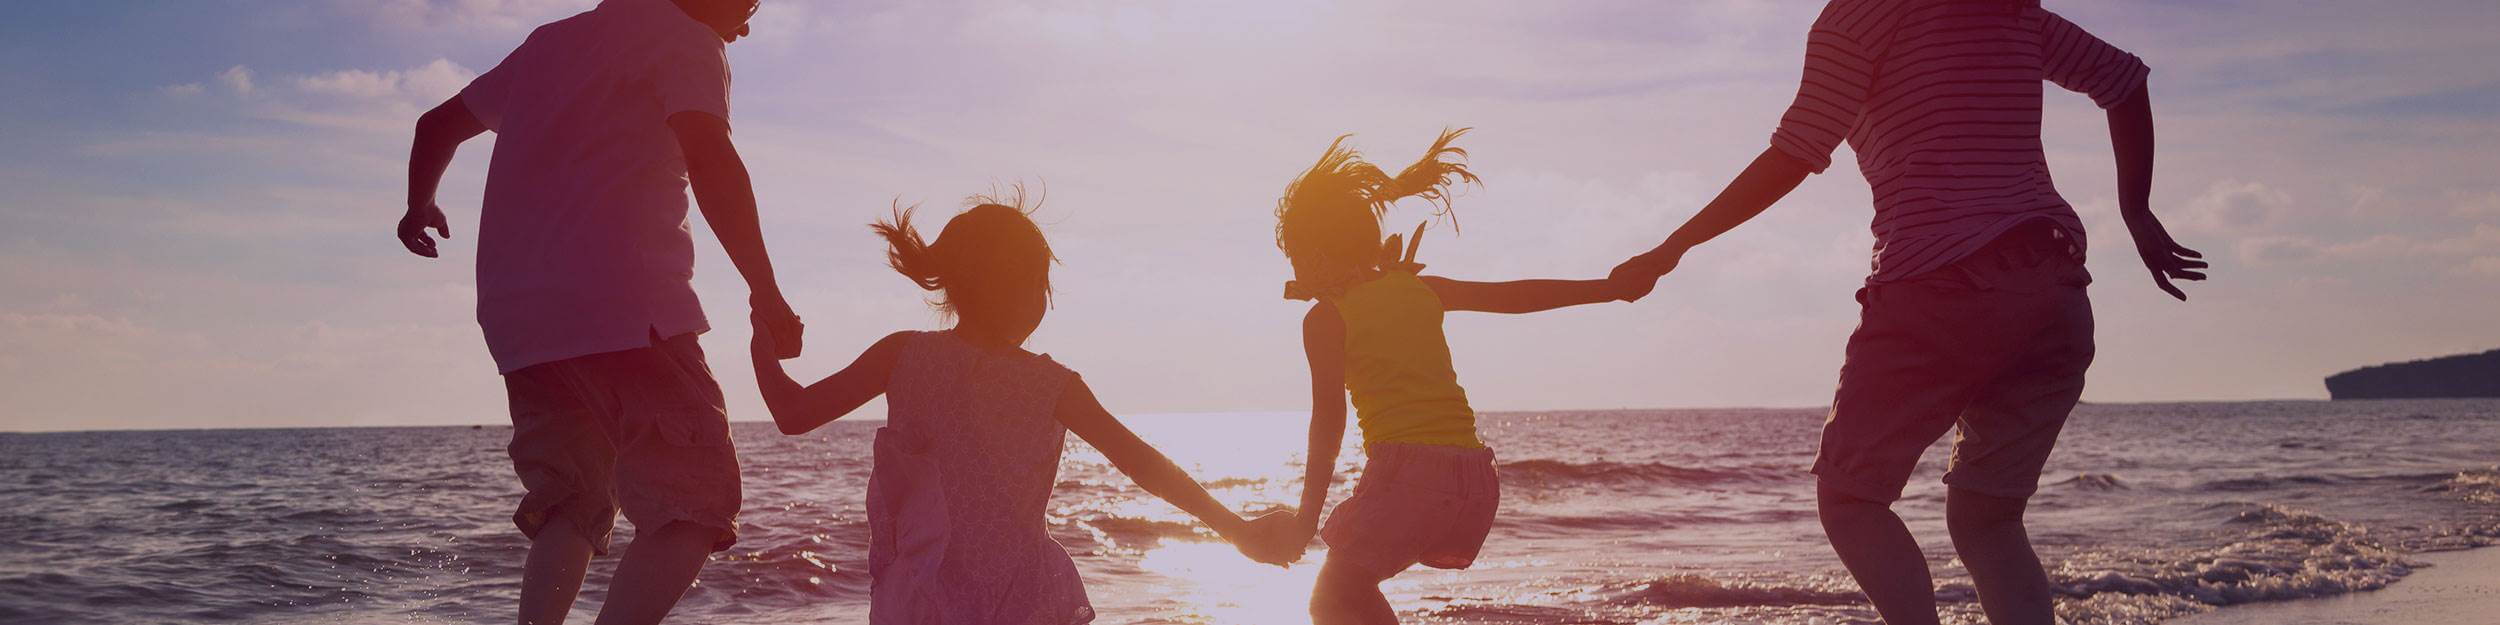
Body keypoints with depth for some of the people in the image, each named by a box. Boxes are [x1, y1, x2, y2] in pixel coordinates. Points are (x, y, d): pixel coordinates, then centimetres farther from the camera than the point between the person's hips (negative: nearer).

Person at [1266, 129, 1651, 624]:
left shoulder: (1325, 318, 1)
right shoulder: (1418, 288, 16)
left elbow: (1328, 423, -6)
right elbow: (1517, 295, 21)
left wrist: (1307, 519, -5)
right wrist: (1614, 288, 31)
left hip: (1404, 470, -7)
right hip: (1476, 480, 7)